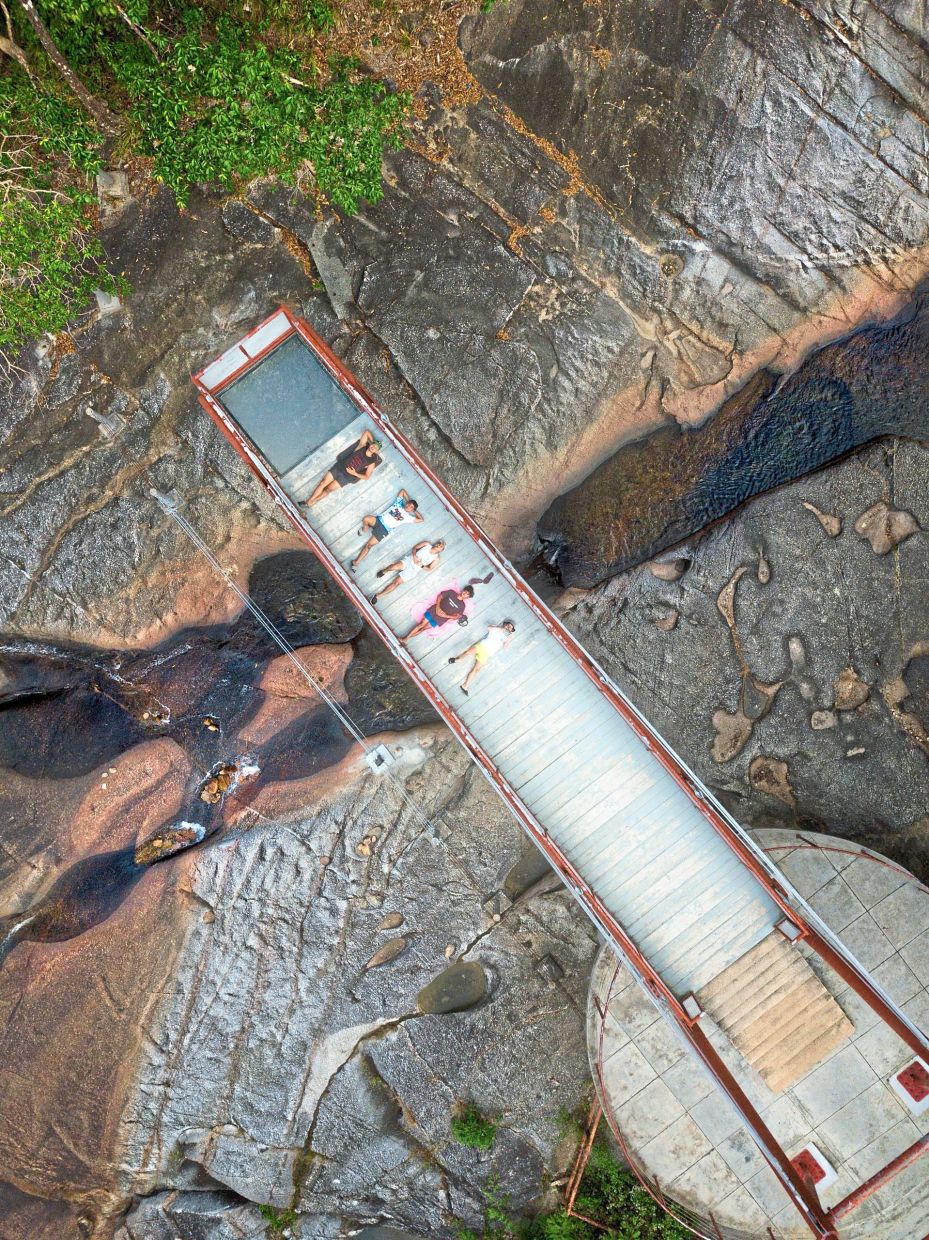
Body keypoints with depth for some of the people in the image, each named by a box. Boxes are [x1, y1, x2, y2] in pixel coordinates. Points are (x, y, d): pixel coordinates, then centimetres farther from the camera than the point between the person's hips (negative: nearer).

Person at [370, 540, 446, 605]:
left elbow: (429, 570, 2)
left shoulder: (436, 558, 2)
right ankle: (384, 571, 5)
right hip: (409, 559, 1)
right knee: (395, 567, -30)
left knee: (397, 582, -15)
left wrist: (421, 565, -12)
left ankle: (378, 595, -12)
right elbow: (415, 548, 11)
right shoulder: (427, 544, 7)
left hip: (413, 569, -1)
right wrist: (414, 556, -7)